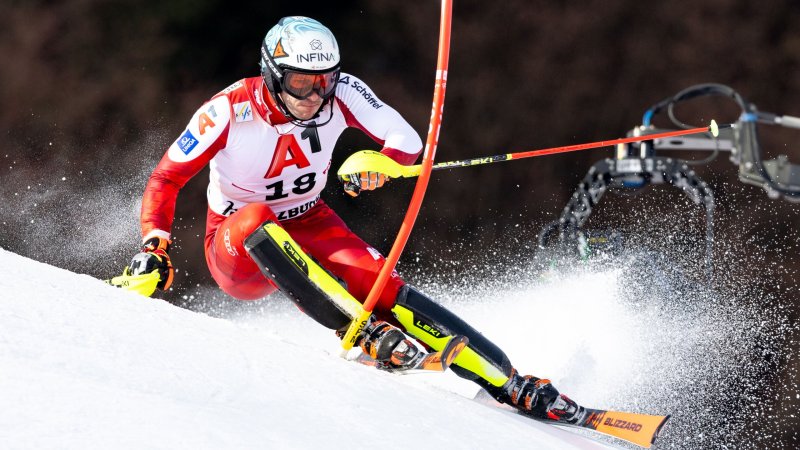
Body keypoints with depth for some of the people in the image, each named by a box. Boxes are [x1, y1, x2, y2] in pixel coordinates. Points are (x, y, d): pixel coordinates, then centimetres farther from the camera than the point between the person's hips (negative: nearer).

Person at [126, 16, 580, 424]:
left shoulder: (341, 92, -16)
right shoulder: (230, 111, -23)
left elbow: (408, 141, -13)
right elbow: (166, 180, -14)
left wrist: (377, 166, -35)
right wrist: (156, 247, -28)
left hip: (309, 225, 2)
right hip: (237, 251, -2)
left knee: (376, 282, -24)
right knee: (258, 219, -38)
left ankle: (511, 385, -27)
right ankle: (365, 332, -39)